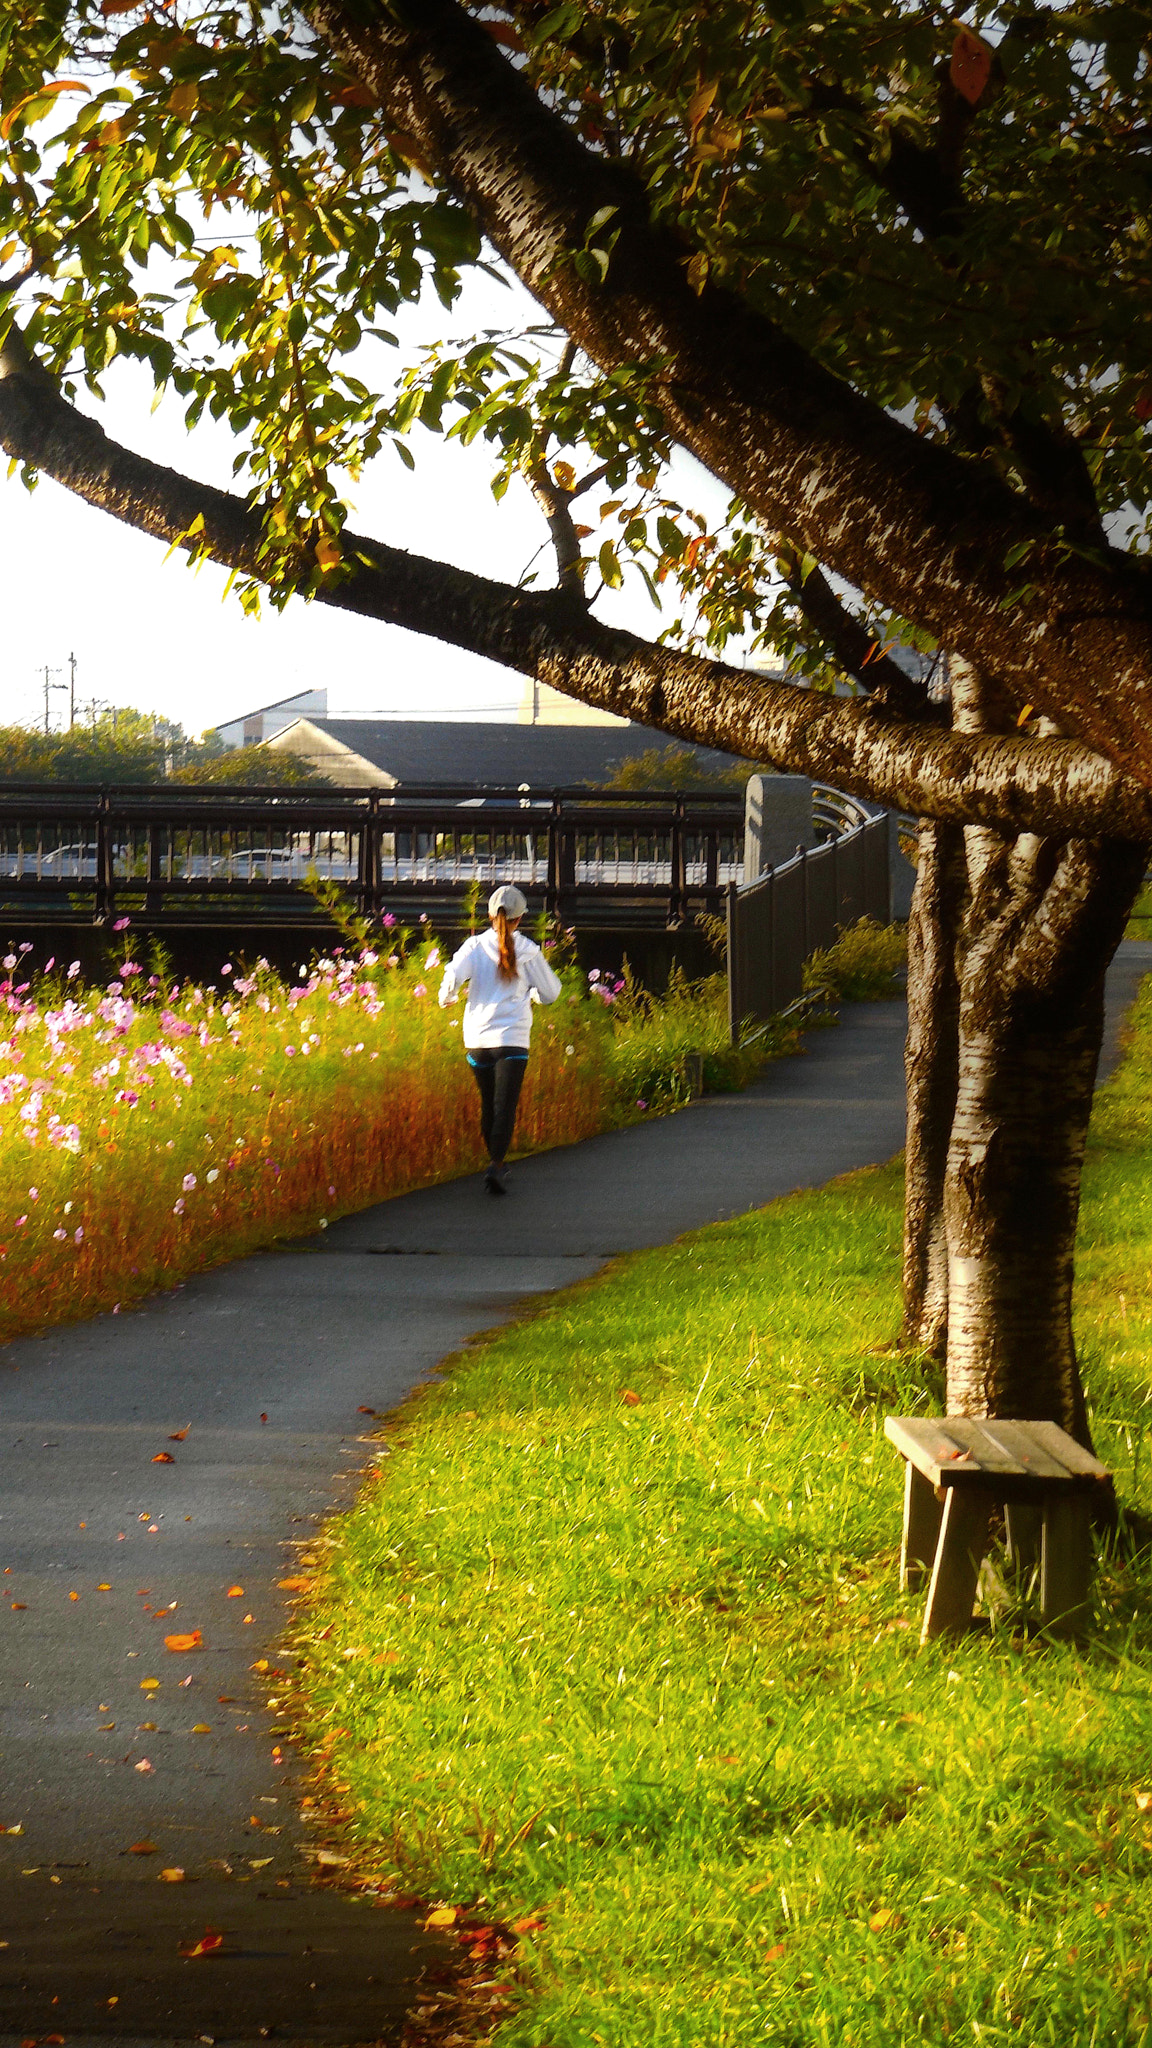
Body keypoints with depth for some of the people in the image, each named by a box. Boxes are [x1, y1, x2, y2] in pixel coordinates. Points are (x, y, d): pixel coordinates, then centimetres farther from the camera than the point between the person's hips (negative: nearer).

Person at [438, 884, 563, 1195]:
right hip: (512, 1038, -2)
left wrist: (445, 999, 5)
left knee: (488, 1104, 17)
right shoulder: (527, 951, -2)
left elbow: (453, 974, -15)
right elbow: (551, 992, 7)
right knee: (505, 1106, -5)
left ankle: (495, 1161, 28)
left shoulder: (476, 945, -1)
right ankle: (496, 1166, -20)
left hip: (477, 1038, 2)